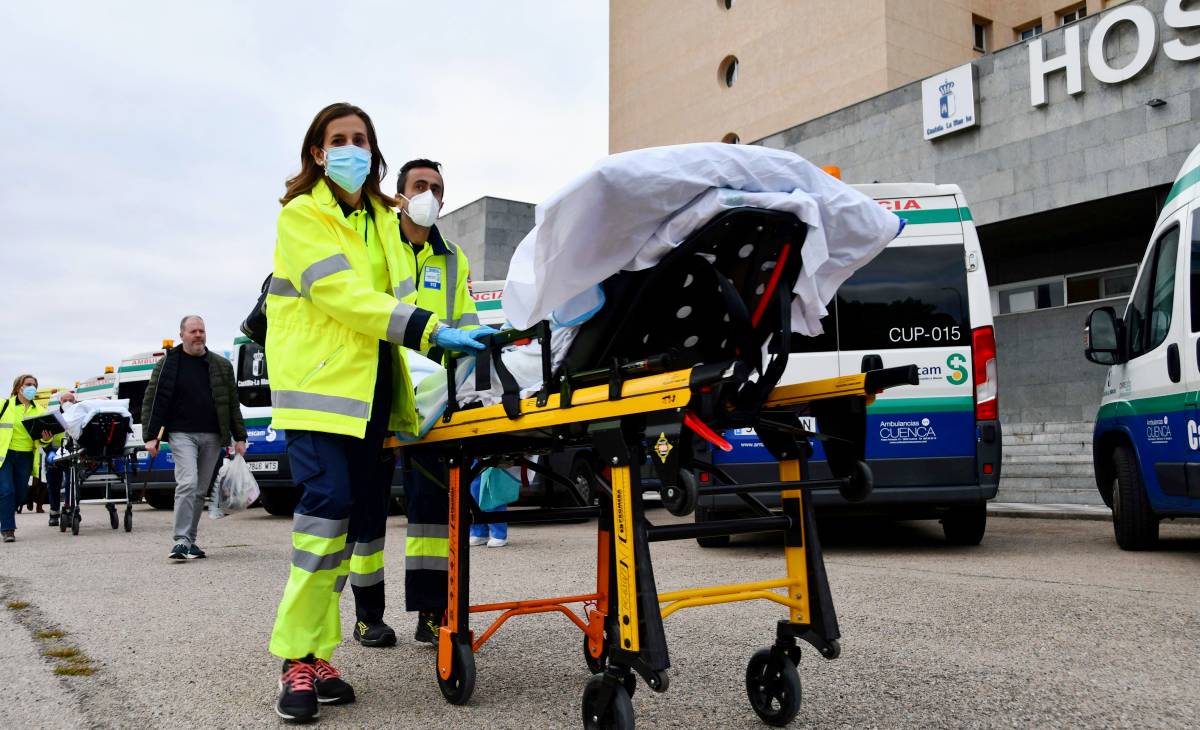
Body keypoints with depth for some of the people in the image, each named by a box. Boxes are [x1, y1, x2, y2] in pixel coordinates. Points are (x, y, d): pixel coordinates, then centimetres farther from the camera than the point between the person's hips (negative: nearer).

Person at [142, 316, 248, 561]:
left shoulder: (221, 365, 10)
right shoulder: (167, 364, 4)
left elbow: (233, 403, 12)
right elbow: (151, 401, 3)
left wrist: (240, 437, 7)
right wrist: (150, 437, -5)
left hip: (212, 437, 3)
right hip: (182, 434, -3)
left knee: (200, 490, 6)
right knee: (187, 483, -18)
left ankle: (189, 540, 16)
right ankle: (182, 541, -16)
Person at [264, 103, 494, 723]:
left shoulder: (381, 219, 18)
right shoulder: (302, 215, -3)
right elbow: (342, 294, -18)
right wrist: (430, 331, -28)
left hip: (372, 385, 7)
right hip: (318, 380, -7)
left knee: (363, 510, 4)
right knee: (328, 504, -18)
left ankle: (317, 655, 13)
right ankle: (299, 660, -8)